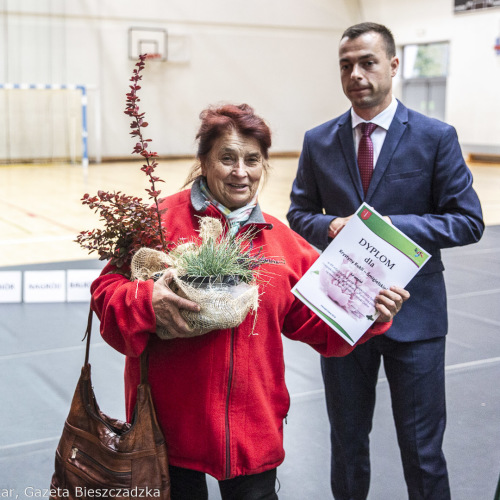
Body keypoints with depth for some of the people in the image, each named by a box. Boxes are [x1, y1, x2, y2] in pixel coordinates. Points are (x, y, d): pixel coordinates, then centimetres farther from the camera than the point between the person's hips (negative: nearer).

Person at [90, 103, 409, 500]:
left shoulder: (281, 240, 6)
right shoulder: (161, 220, -7)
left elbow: (316, 319, 8)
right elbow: (107, 291, -7)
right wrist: (146, 302, -26)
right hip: (172, 419, -2)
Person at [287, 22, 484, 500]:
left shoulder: (436, 137, -5)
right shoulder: (318, 142, 5)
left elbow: (468, 221, -6)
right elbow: (299, 214, 10)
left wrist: (394, 225, -19)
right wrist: (330, 227, -13)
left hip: (414, 314, -2)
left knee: (421, 448, 7)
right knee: (347, 440, 18)